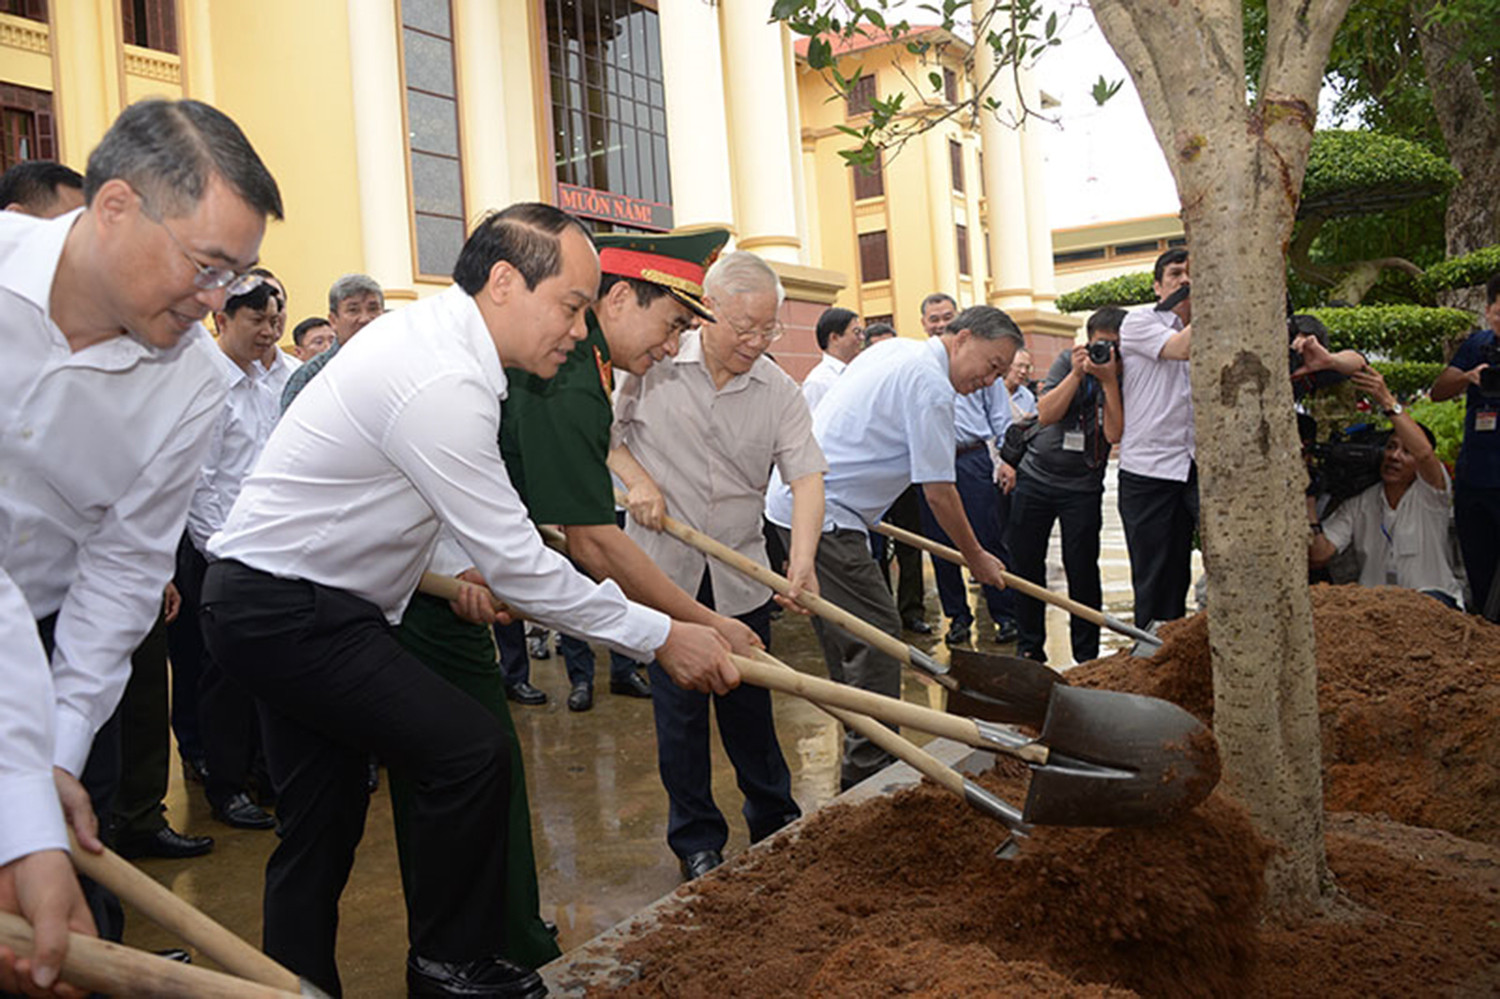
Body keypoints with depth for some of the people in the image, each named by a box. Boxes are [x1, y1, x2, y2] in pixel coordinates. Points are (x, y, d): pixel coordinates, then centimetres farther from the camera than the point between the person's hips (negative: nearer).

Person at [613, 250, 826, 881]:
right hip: (663, 568, -1)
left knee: (750, 704, 12)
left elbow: (806, 475, -10)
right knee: (678, 710, 7)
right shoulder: (652, 363, -6)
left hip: (741, 575, 2)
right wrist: (636, 479, -12)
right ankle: (696, 840, 23)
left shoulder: (779, 391, -3)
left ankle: (776, 823, 31)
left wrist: (803, 556, -26)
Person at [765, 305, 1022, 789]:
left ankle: (859, 764, 23)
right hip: (822, 513, -11)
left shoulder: (893, 349, 16)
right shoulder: (931, 385, -14)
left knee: (846, 637, 15)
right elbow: (939, 492, -12)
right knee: (876, 632, -7)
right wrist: (976, 559, 1)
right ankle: (868, 767, -2)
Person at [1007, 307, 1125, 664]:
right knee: (1024, 564, 6)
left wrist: (1109, 380, -24)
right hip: (1035, 475, 2)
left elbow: (1115, 434, -21)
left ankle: (1087, 657, 9)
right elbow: (1044, 416, -12)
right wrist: (1077, 373, -19)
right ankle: (1029, 648, 21)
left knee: (1082, 571, -5)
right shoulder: (1068, 362, -3)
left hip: (1082, 487, -2)